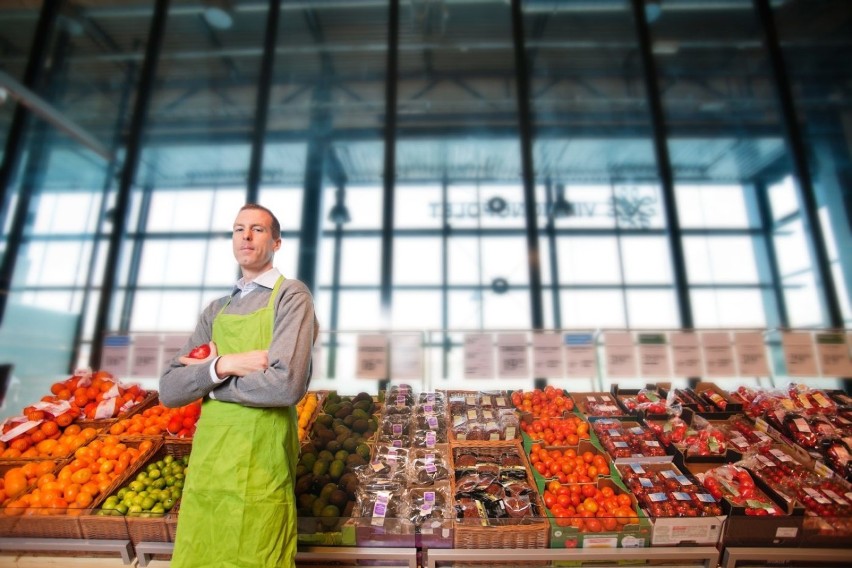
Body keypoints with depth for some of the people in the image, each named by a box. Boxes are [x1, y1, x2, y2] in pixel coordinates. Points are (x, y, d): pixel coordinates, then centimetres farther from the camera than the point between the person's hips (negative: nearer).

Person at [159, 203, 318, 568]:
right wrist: (223, 365, -15)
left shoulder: (291, 295, -7)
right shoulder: (215, 311, 12)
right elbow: (169, 390, 5)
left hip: (259, 467, -6)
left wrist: (207, 378, -7)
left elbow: (287, 385, -21)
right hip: (205, 460, 6)